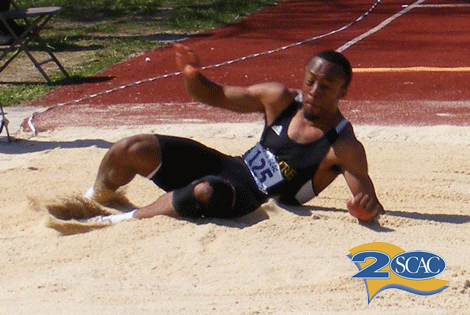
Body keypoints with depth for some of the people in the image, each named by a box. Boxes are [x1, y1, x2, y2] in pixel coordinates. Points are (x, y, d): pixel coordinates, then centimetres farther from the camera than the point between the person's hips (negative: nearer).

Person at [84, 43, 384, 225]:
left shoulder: (345, 147, -16)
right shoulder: (280, 99, -2)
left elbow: (370, 204, -18)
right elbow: (216, 96, 9)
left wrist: (368, 209, -43)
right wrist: (193, 77, -13)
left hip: (255, 203, -5)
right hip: (229, 167, 6)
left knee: (206, 192, -42)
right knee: (130, 149, -9)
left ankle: (120, 222, -20)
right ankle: (90, 203, 24)